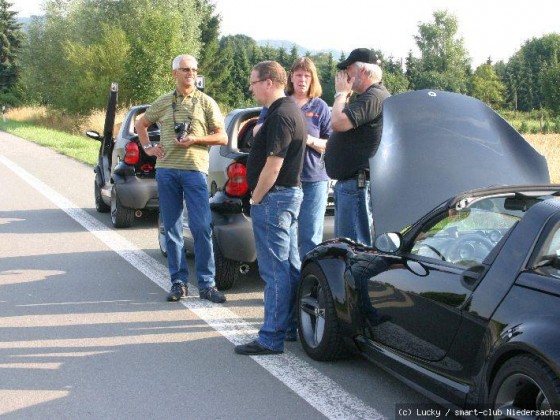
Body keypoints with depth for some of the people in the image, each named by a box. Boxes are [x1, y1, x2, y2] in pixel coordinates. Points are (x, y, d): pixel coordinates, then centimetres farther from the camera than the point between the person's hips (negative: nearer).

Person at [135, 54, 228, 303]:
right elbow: (141, 124, 27)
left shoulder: (205, 102, 6)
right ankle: (178, 282, 14)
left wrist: (196, 139, -10)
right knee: (172, 228, 6)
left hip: (195, 170, -3)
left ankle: (206, 285, 0)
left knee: (202, 228, -8)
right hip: (166, 170, 3)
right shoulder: (163, 103, 12)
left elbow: (222, 137, 4)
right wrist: (147, 147, 12)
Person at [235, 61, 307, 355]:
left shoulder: (280, 115, -18)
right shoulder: (291, 111, 16)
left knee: (275, 270, -7)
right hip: (291, 193, 11)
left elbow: (272, 165, -22)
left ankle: (271, 339, -2)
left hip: (274, 198, -11)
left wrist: (256, 198, -12)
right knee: (290, 267, 16)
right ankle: (294, 325, 25)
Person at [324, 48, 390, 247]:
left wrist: (341, 93, -11)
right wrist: (344, 94, 14)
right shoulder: (370, 96, 20)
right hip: (349, 183, 12)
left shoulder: (374, 97, -17)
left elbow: (339, 123, -25)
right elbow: (340, 124, 24)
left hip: (359, 185, -12)